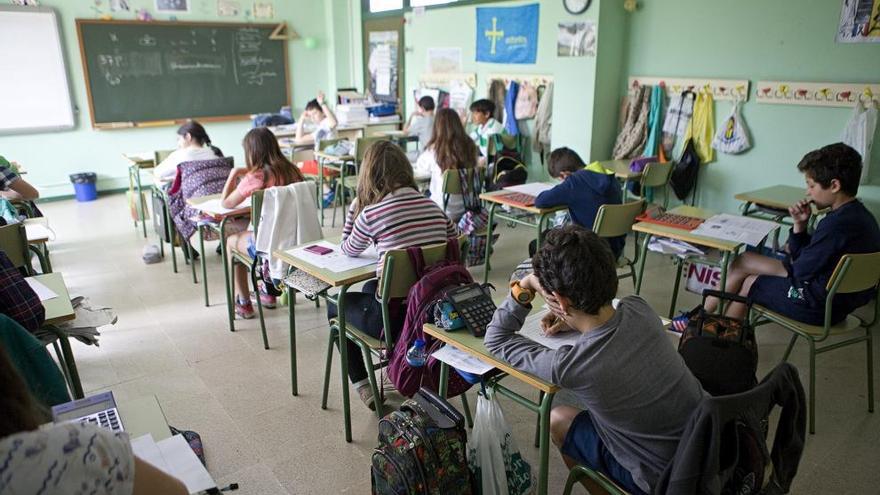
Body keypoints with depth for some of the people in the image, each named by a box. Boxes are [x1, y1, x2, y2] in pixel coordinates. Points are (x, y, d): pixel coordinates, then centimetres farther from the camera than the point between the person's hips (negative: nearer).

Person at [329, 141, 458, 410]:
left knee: (334, 305, 24)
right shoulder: (432, 205, 3)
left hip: (395, 318, -6)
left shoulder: (371, 212, -13)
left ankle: (362, 386, 23)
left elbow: (349, 250, 6)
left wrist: (354, 207, 7)